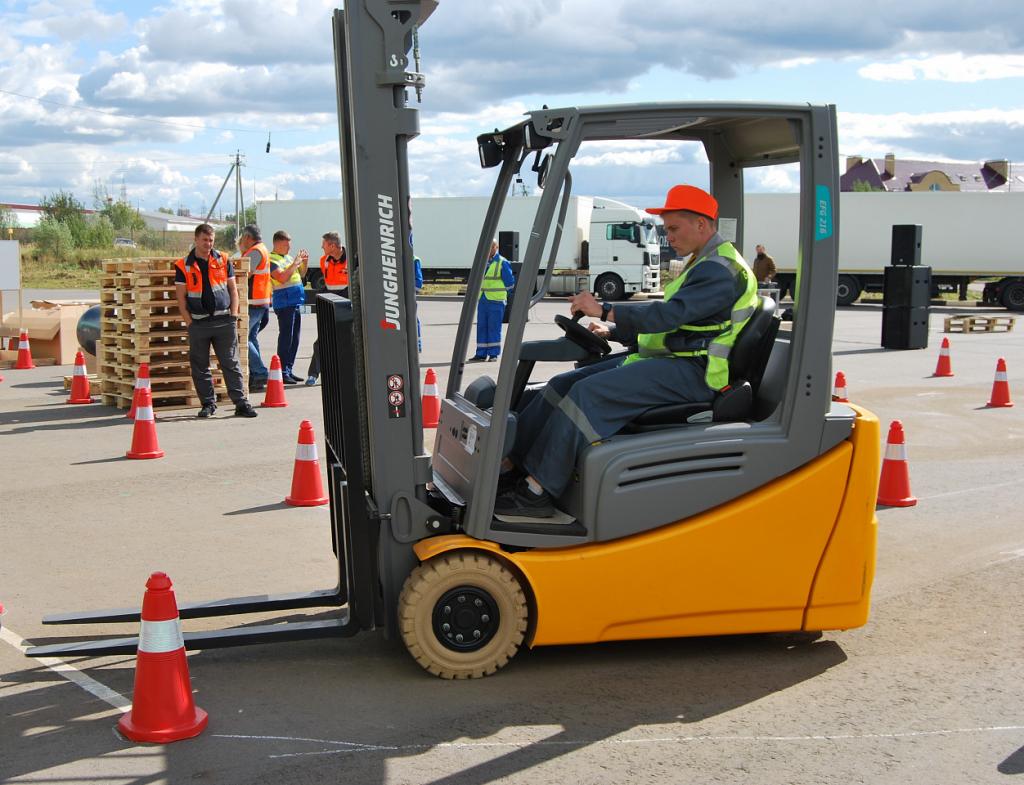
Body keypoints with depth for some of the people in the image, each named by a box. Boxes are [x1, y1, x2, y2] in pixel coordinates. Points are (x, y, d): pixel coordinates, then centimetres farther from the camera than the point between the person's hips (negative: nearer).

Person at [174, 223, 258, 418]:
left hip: (224, 320, 0)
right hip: (198, 323, 0)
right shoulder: (183, 266, 3)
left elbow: (233, 289, 11)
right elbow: (181, 297, 3)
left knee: (231, 364, 0)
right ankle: (208, 404, 16)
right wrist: (189, 322, -4)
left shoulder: (223, 261, 9)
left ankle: (241, 403, 2)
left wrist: (233, 315, 1)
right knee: (200, 367, 5)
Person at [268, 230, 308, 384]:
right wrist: (295, 264, -15)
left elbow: (300, 274, 25)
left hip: (295, 302, 9)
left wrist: (304, 262, 9)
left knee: (294, 338, 11)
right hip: (284, 302, -9)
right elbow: (282, 277, -21)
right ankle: (282, 372, -7)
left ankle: (289, 370, 18)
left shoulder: (288, 257, 18)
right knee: (286, 337, -9)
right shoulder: (272, 260, -9)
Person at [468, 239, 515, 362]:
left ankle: (493, 354, 1)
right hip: (482, 300, 6)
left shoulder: (502, 263, -5)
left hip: (496, 300, -6)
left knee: (494, 327, -4)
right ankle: (481, 354, 9)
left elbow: (509, 282, -5)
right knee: (481, 327, 6)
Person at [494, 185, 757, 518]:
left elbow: (670, 314, -25)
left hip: (690, 372, -11)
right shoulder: (705, 264, 22)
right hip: (668, 360, 11)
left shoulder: (721, 270, -13)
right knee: (563, 385, -1)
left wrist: (605, 310, -23)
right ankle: (511, 464, -5)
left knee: (588, 392, -25)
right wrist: (613, 332, 16)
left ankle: (538, 491, -24)